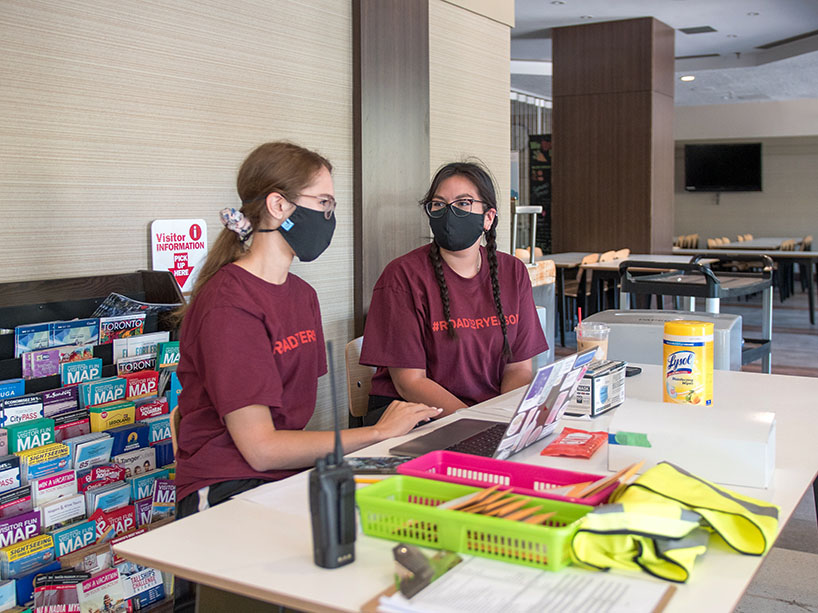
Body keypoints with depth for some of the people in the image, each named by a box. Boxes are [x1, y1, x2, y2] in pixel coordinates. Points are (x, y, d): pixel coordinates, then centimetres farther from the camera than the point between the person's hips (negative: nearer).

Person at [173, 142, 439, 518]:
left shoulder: (302, 294, 14)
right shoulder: (227, 303, -15)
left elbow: (306, 413, 11)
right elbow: (261, 448, -18)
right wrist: (378, 433, -12)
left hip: (294, 473, 8)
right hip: (229, 491, -8)